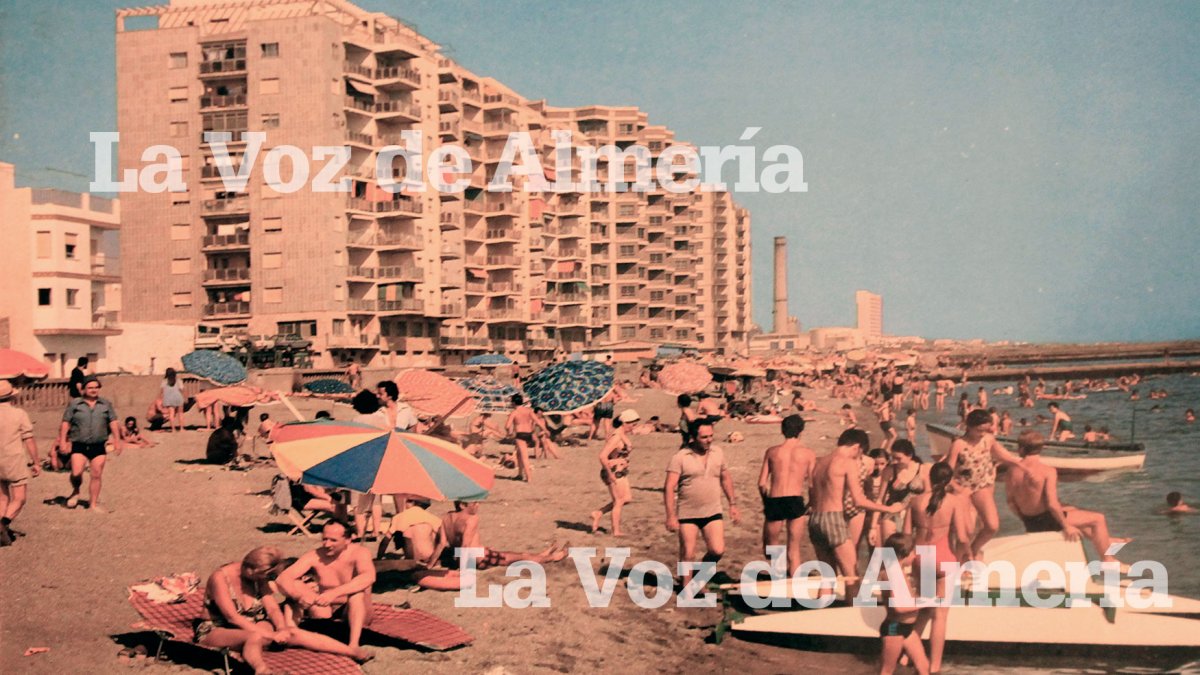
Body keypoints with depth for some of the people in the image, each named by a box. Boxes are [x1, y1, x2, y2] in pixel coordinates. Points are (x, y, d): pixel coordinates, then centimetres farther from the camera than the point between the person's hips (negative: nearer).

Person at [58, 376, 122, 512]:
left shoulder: (106, 404, 9)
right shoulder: (74, 404, 4)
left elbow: (113, 422, 7)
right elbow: (66, 423, 3)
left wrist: (117, 440, 1)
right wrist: (62, 440, -5)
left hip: (98, 446, 2)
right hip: (79, 446, -2)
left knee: (97, 475, 2)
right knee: (76, 473, -15)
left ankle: (93, 504, 13)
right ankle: (76, 491, 18)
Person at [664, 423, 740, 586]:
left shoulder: (717, 452, 3)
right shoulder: (680, 457, -12)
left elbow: (726, 478, 16)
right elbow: (669, 487, -14)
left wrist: (733, 504, 13)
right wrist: (671, 516, -20)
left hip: (713, 512, 3)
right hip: (687, 514, -3)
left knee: (717, 550, -6)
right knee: (687, 554, 2)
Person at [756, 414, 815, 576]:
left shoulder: (772, 451, 6)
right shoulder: (808, 453, 3)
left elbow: (762, 483, 5)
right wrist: (809, 506, 16)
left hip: (774, 501, 0)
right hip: (795, 501, 0)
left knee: (770, 544, 20)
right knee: (794, 549, 8)